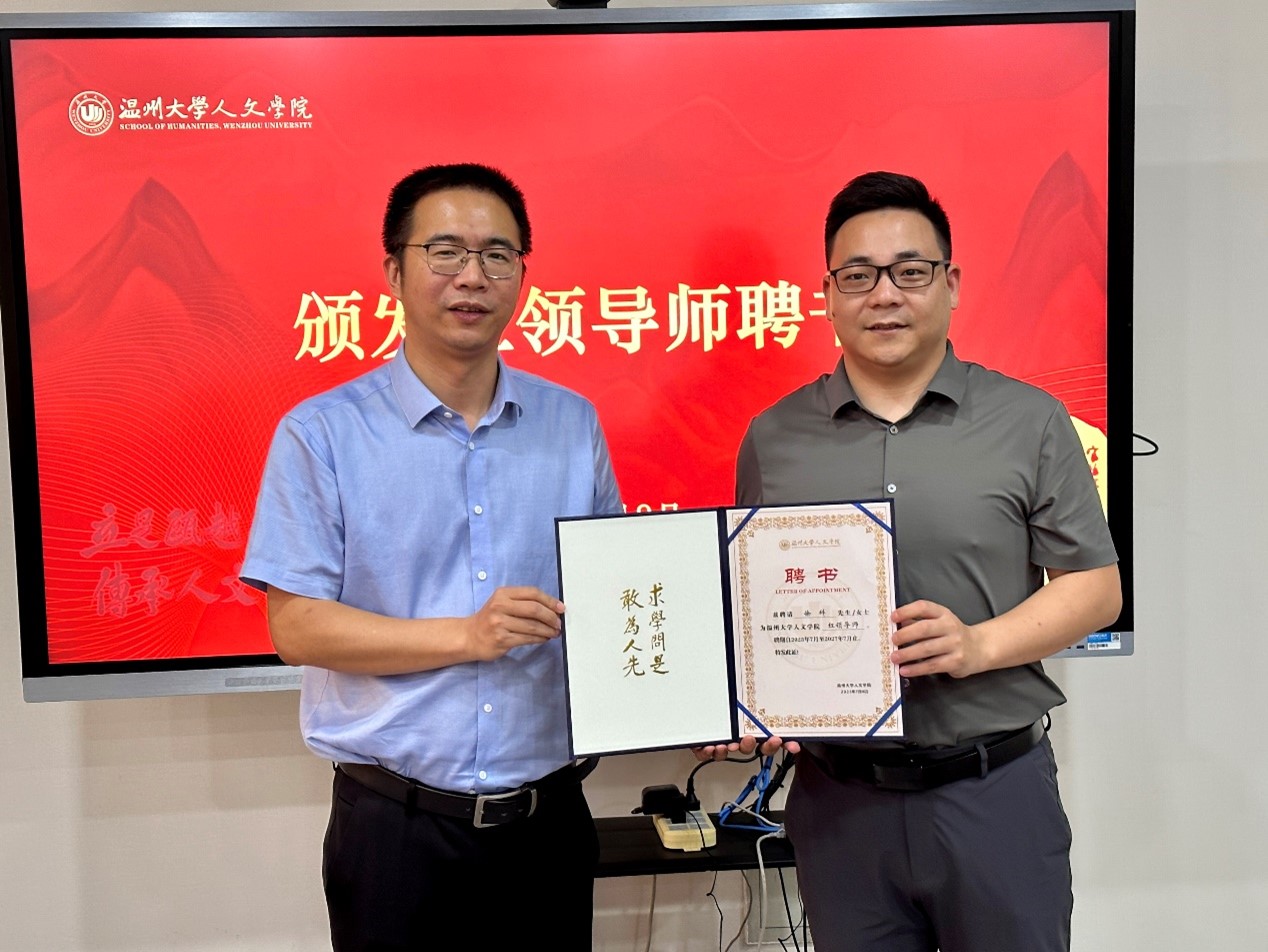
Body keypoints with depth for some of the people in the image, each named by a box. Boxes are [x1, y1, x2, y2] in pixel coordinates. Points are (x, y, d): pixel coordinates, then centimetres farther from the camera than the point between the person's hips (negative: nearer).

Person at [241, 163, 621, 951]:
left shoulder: (572, 424, 4)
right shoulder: (322, 434, -6)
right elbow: (296, 628, -8)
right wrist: (466, 636, -17)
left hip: (547, 819, 3)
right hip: (395, 825, -2)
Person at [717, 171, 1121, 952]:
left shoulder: (1030, 421, -2)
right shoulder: (774, 438, 3)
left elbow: (1096, 587, 0)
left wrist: (979, 644, -16)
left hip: (996, 790, -1)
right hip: (837, 795, 2)